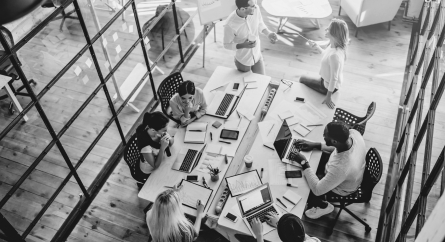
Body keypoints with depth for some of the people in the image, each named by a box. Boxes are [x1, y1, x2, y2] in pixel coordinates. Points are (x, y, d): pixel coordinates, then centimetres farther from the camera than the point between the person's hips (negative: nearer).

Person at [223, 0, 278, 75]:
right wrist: (243, 46, -33)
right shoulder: (230, 24, -33)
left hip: (258, 57, 4)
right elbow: (227, 45, -16)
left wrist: (269, 33, -17)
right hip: (242, 61, -4)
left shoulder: (255, 9, -21)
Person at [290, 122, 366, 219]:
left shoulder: (341, 167, -47)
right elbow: (339, 146, -3)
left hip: (341, 188, -6)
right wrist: (316, 145, -8)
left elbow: (317, 190, -33)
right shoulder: (353, 133, -28)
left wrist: (304, 163, -27)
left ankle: (322, 206, 30)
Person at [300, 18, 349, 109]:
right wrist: (317, 47, 8)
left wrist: (328, 97, -23)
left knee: (302, 79, 9)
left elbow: (334, 78, -31)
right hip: (326, 79, 8)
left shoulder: (335, 55, -39)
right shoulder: (333, 45, -12)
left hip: (328, 86, -8)